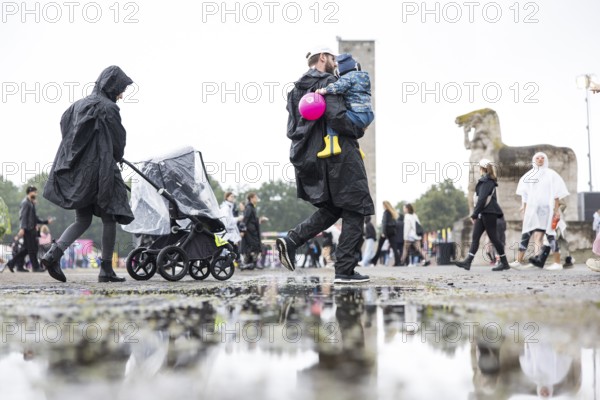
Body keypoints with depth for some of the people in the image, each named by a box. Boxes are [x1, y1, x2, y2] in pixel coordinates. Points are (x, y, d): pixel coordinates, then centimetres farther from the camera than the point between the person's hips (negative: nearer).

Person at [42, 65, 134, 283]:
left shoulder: (79, 105, 13)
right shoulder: (108, 108, -9)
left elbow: (64, 125, 16)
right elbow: (118, 142, -5)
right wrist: (115, 159, 16)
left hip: (75, 170, 7)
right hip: (100, 169, -7)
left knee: (83, 220, 12)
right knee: (109, 218, 5)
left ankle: (54, 253, -9)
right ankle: (106, 270, 5)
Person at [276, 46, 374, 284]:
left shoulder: (297, 89, 16)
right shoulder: (328, 83, -10)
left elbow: (293, 129, 17)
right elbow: (337, 117, -23)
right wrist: (358, 130, -6)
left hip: (310, 156, 9)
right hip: (338, 155, -9)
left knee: (331, 209, 20)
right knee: (354, 211, 0)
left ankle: (291, 240, 0)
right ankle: (345, 271, -3)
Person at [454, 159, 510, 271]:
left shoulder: (486, 181, -13)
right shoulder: (490, 181, 17)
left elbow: (482, 198, -19)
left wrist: (474, 214, -17)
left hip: (488, 213, -10)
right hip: (483, 213, 10)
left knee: (493, 237, -4)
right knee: (475, 237, 2)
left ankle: (504, 263, 4)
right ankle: (468, 262, -3)